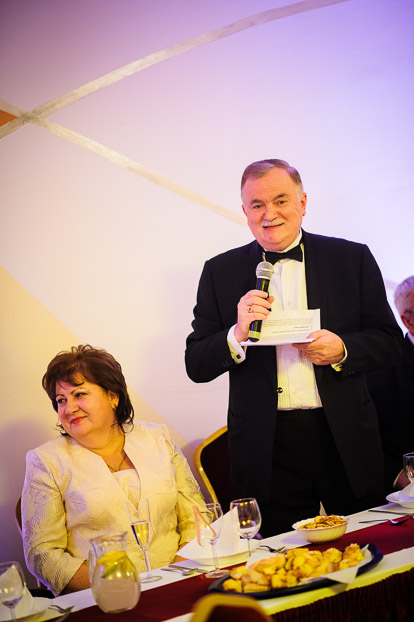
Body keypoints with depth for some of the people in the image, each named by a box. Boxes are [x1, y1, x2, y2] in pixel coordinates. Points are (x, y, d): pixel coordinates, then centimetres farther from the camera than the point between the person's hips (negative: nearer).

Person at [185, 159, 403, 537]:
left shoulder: (352, 259, 4)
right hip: (266, 447, 0)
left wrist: (341, 350, -14)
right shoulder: (221, 272, 4)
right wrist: (238, 334, -17)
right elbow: (196, 365, 2)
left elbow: (389, 339, 6)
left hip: (345, 439, 1)